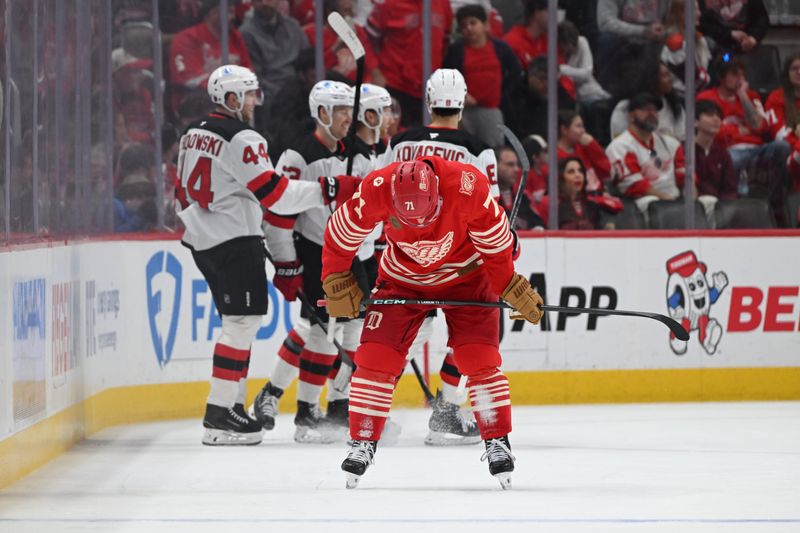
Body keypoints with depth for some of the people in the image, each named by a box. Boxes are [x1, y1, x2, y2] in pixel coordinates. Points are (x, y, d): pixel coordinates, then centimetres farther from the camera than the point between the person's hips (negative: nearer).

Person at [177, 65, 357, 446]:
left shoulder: (192, 135, 14)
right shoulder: (241, 139, -14)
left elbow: (184, 194, 20)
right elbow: (272, 193, -20)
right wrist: (328, 190, -19)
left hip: (202, 242, 10)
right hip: (234, 241, -10)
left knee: (237, 321, 16)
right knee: (243, 321, -9)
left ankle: (233, 404, 16)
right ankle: (219, 414, -14)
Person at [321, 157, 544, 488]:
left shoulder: (468, 186, -33)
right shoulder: (375, 191, -30)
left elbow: (496, 242, -16)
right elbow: (340, 235, -12)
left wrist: (514, 290, -12)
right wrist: (338, 284, -7)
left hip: (465, 276, -1)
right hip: (402, 278, 1)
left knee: (480, 358, -11)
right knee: (375, 358, -8)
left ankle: (498, 443, -1)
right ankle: (363, 444, 2)